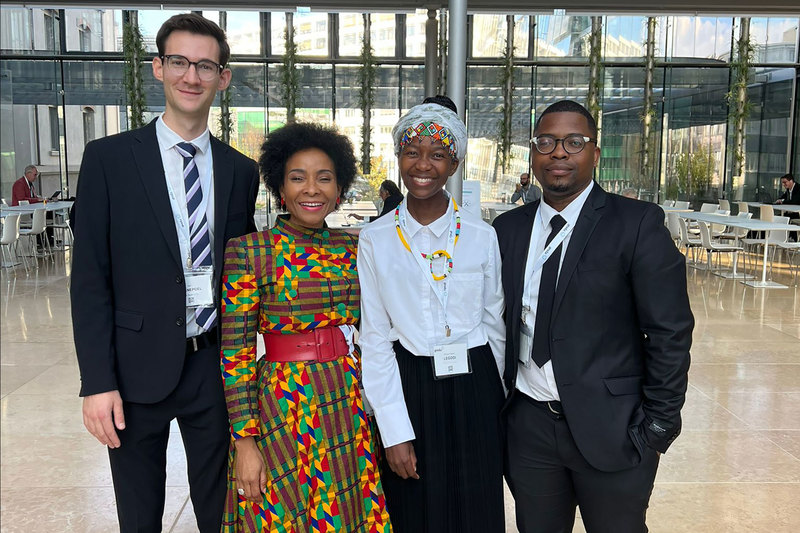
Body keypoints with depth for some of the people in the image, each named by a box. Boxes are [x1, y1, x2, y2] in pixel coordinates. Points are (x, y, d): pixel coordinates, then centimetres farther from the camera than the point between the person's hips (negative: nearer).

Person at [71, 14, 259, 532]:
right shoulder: (109, 158, -3)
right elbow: (90, 277, -6)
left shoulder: (241, 171, 5)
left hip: (216, 367, 2)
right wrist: (97, 381, -11)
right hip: (139, 367, -2)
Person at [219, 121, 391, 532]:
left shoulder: (353, 248, 4)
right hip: (283, 408, -4)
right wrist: (245, 441, -11)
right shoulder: (249, 252, -8)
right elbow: (235, 353, -9)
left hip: (349, 410, 4)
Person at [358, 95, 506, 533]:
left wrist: (494, 397, 10)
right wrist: (394, 430, -8)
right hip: (406, 392, -1)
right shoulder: (375, 240, -3)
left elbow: (494, 326, 7)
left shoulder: (482, 236, 0)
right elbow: (374, 338, -4)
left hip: (474, 393, 1)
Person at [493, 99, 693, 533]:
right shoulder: (508, 229, 4)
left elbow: (669, 333, -8)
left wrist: (657, 428, -8)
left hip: (610, 428, -3)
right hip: (528, 426, 4)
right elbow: (499, 323, 10)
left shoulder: (637, 224, -8)